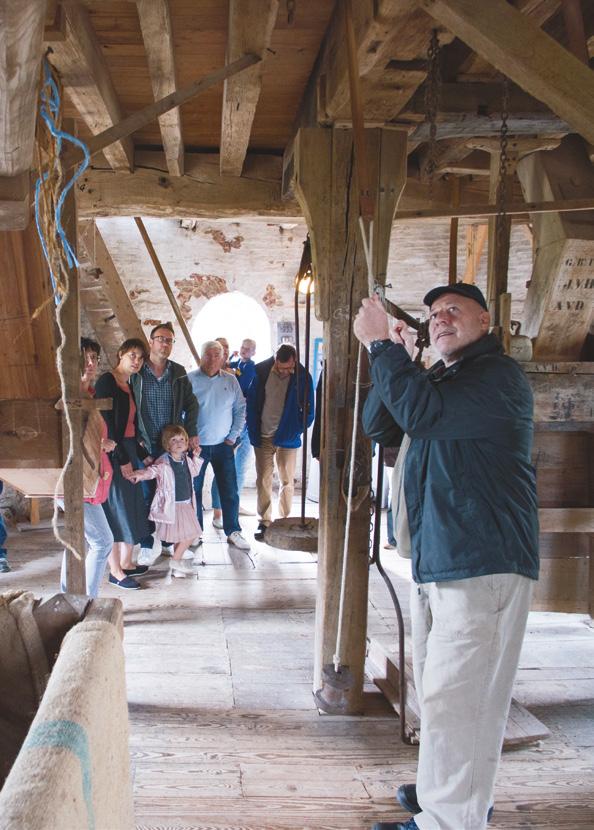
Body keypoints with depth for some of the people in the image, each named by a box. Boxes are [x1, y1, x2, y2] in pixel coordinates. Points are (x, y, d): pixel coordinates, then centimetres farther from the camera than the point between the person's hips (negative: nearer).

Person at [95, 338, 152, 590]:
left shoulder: (129, 386, 13)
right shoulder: (107, 382, -12)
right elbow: (106, 424, -17)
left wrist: (143, 455, 14)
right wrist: (122, 459, -18)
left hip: (129, 452, 9)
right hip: (113, 454, -8)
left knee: (131, 509, 12)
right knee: (116, 510, -2)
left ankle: (126, 563, 22)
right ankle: (115, 571, 7)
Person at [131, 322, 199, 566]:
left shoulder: (179, 372, 6)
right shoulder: (135, 374, -3)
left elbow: (191, 404, 12)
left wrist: (191, 434, 2)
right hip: (145, 445, -2)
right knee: (146, 495, 3)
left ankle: (170, 541, 23)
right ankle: (147, 545, 15)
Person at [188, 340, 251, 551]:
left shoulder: (230, 381, 4)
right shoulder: (189, 380, -5)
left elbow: (240, 409, 7)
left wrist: (233, 436, 1)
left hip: (223, 445, 2)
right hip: (196, 445, -2)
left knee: (230, 490, 4)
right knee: (194, 489, 7)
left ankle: (233, 532, 16)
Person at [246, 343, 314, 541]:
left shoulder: (302, 377, -9)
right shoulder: (261, 371, -7)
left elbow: (308, 411, 0)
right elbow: (251, 402, -1)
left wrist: (296, 431, -7)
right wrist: (253, 433, -5)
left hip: (287, 437, -1)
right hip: (263, 436, 1)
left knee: (287, 481, 7)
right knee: (263, 480, 5)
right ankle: (264, 522, 14)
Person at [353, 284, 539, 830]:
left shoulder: (498, 375, -11)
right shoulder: (439, 378, 20)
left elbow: (421, 413, -26)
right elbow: (379, 426, 12)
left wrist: (381, 346, -17)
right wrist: (394, 358, -1)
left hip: (483, 562, -10)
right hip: (435, 559, 10)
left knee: (454, 697, -8)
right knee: (442, 689, 19)